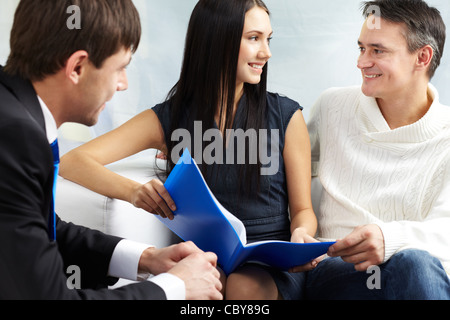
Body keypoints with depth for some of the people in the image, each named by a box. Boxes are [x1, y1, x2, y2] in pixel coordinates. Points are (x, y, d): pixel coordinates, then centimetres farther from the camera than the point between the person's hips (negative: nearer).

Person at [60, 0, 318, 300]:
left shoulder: (286, 115, 3)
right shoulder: (167, 119, 2)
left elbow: (302, 209, 9)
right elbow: (73, 162, -5)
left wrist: (300, 234, -17)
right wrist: (135, 191, -25)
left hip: (271, 262, 1)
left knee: (244, 286, -34)